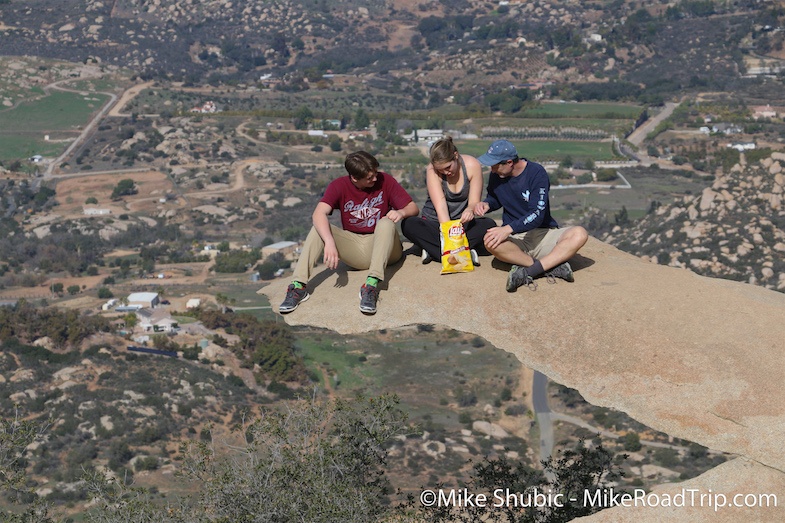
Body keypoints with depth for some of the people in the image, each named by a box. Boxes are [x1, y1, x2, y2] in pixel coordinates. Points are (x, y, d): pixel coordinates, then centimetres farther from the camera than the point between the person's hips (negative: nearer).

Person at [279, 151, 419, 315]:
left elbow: (413, 207, -3)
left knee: (386, 222, -31)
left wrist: (401, 212, -28)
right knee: (319, 228, -21)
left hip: (384, 248, -1)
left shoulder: (385, 181, -6)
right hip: (354, 250, 1)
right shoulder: (339, 186, -8)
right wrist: (330, 242, -42)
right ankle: (299, 285, -32)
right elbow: (319, 213, -24)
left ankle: (372, 284, -46)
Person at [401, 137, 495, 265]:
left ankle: (433, 251, -29)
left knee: (489, 225, -29)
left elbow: (474, 201, -15)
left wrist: (470, 210, -40)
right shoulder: (432, 170, -19)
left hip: (463, 222, 1)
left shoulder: (472, 165, -13)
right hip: (435, 223, -1)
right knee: (408, 224, -31)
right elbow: (440, 206, -27)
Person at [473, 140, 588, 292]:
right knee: (491, 242, -34)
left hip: (543, 233, -2)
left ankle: (527, 271, -40)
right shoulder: (496, 176, 2)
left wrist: (509, 228, -34)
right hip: (515, 239, 2)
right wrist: (486, 204, 0)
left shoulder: (536, 173, -12)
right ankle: (551, 266, -31)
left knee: (579, 234, -30)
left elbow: (537, 214, -21)